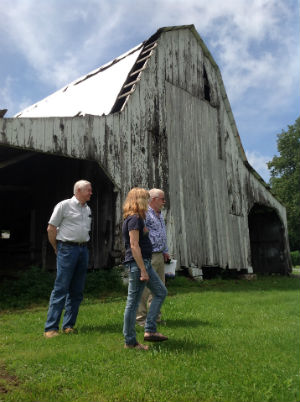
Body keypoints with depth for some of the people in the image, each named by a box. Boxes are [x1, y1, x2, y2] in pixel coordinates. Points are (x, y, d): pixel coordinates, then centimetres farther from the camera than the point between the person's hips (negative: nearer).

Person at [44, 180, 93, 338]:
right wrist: (57, 248, 1)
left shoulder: (88, 209, 15)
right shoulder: (64, 205, -5)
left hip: (83, 250, 7)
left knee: (77, 291, 8)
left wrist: (83, 246, 15)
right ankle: (51, 328, 0)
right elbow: (51, 228, -4)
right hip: (67, 249, -7)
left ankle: (68, 325, 18)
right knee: (61, 289, -7)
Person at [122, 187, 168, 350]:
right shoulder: (134, 219, -16)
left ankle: (149, 330, 17)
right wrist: (143, 270, -21)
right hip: (137, 264, -11)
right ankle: (130, 341, 13)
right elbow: (134, 246, -21)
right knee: (133, 302, 0)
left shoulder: (136, 218, 15)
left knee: (161, 292, 15)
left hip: (145, 262, 11)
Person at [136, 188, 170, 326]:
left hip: (159, 256, 10)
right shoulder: (145, 214, -13)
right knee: (145, 287, -3)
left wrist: (165, 251, 22)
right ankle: (141, 317, 9)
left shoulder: (159, 215, 18)